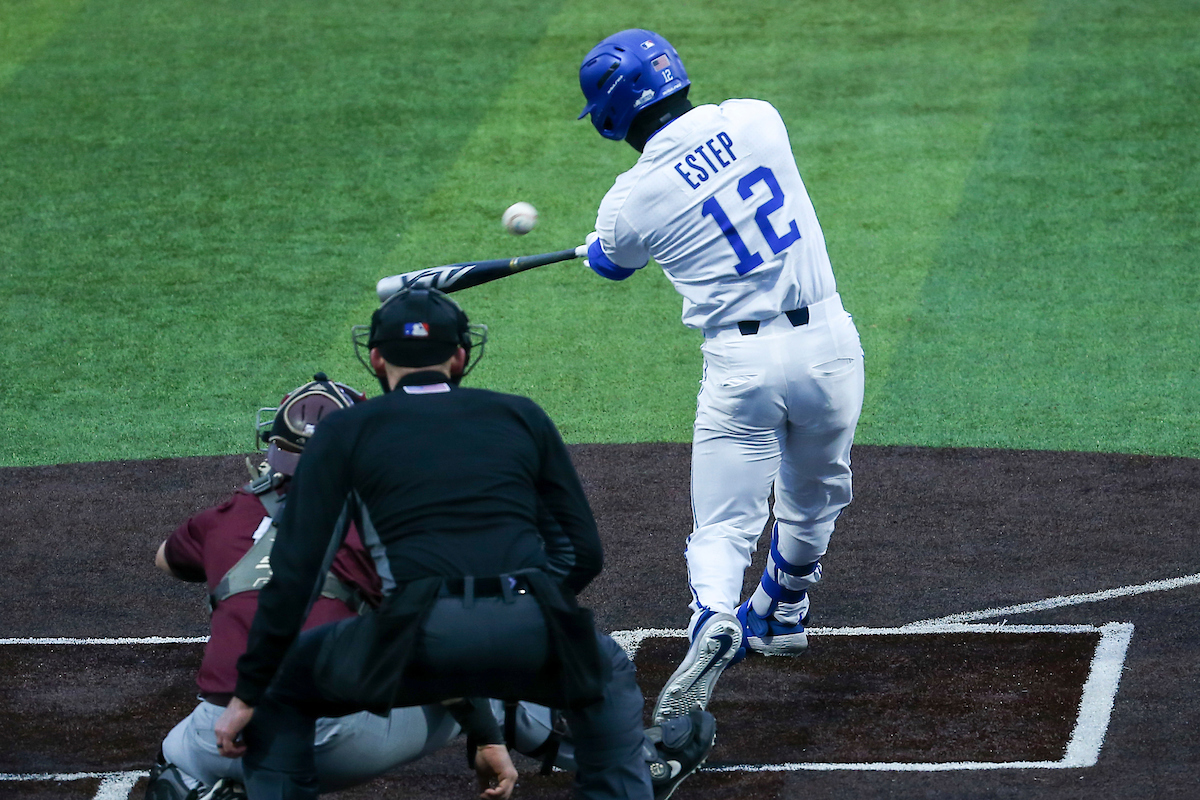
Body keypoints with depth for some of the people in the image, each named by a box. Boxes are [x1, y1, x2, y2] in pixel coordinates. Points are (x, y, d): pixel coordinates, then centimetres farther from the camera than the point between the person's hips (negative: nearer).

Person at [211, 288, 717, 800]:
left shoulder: (345, 431, 16)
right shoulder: (521, 416, 23)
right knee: (607, 671, 37)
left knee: (281, 686, 25)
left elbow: (294, 574, 9)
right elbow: (585, 553, 21)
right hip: (532, 638, 2)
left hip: (421, 642, -2)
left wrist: (248, 695, 13)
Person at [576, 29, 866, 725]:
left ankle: (714, 619, -26)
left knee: (724, 527, 2)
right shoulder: (757, 119, 0)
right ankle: (782, 616, 46)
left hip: (742, 361, -3)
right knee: (813, 498, 26)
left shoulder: (631, 202, -7)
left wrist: (599, 244, 41)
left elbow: (612, 262, 17)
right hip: (828, 341, 4)